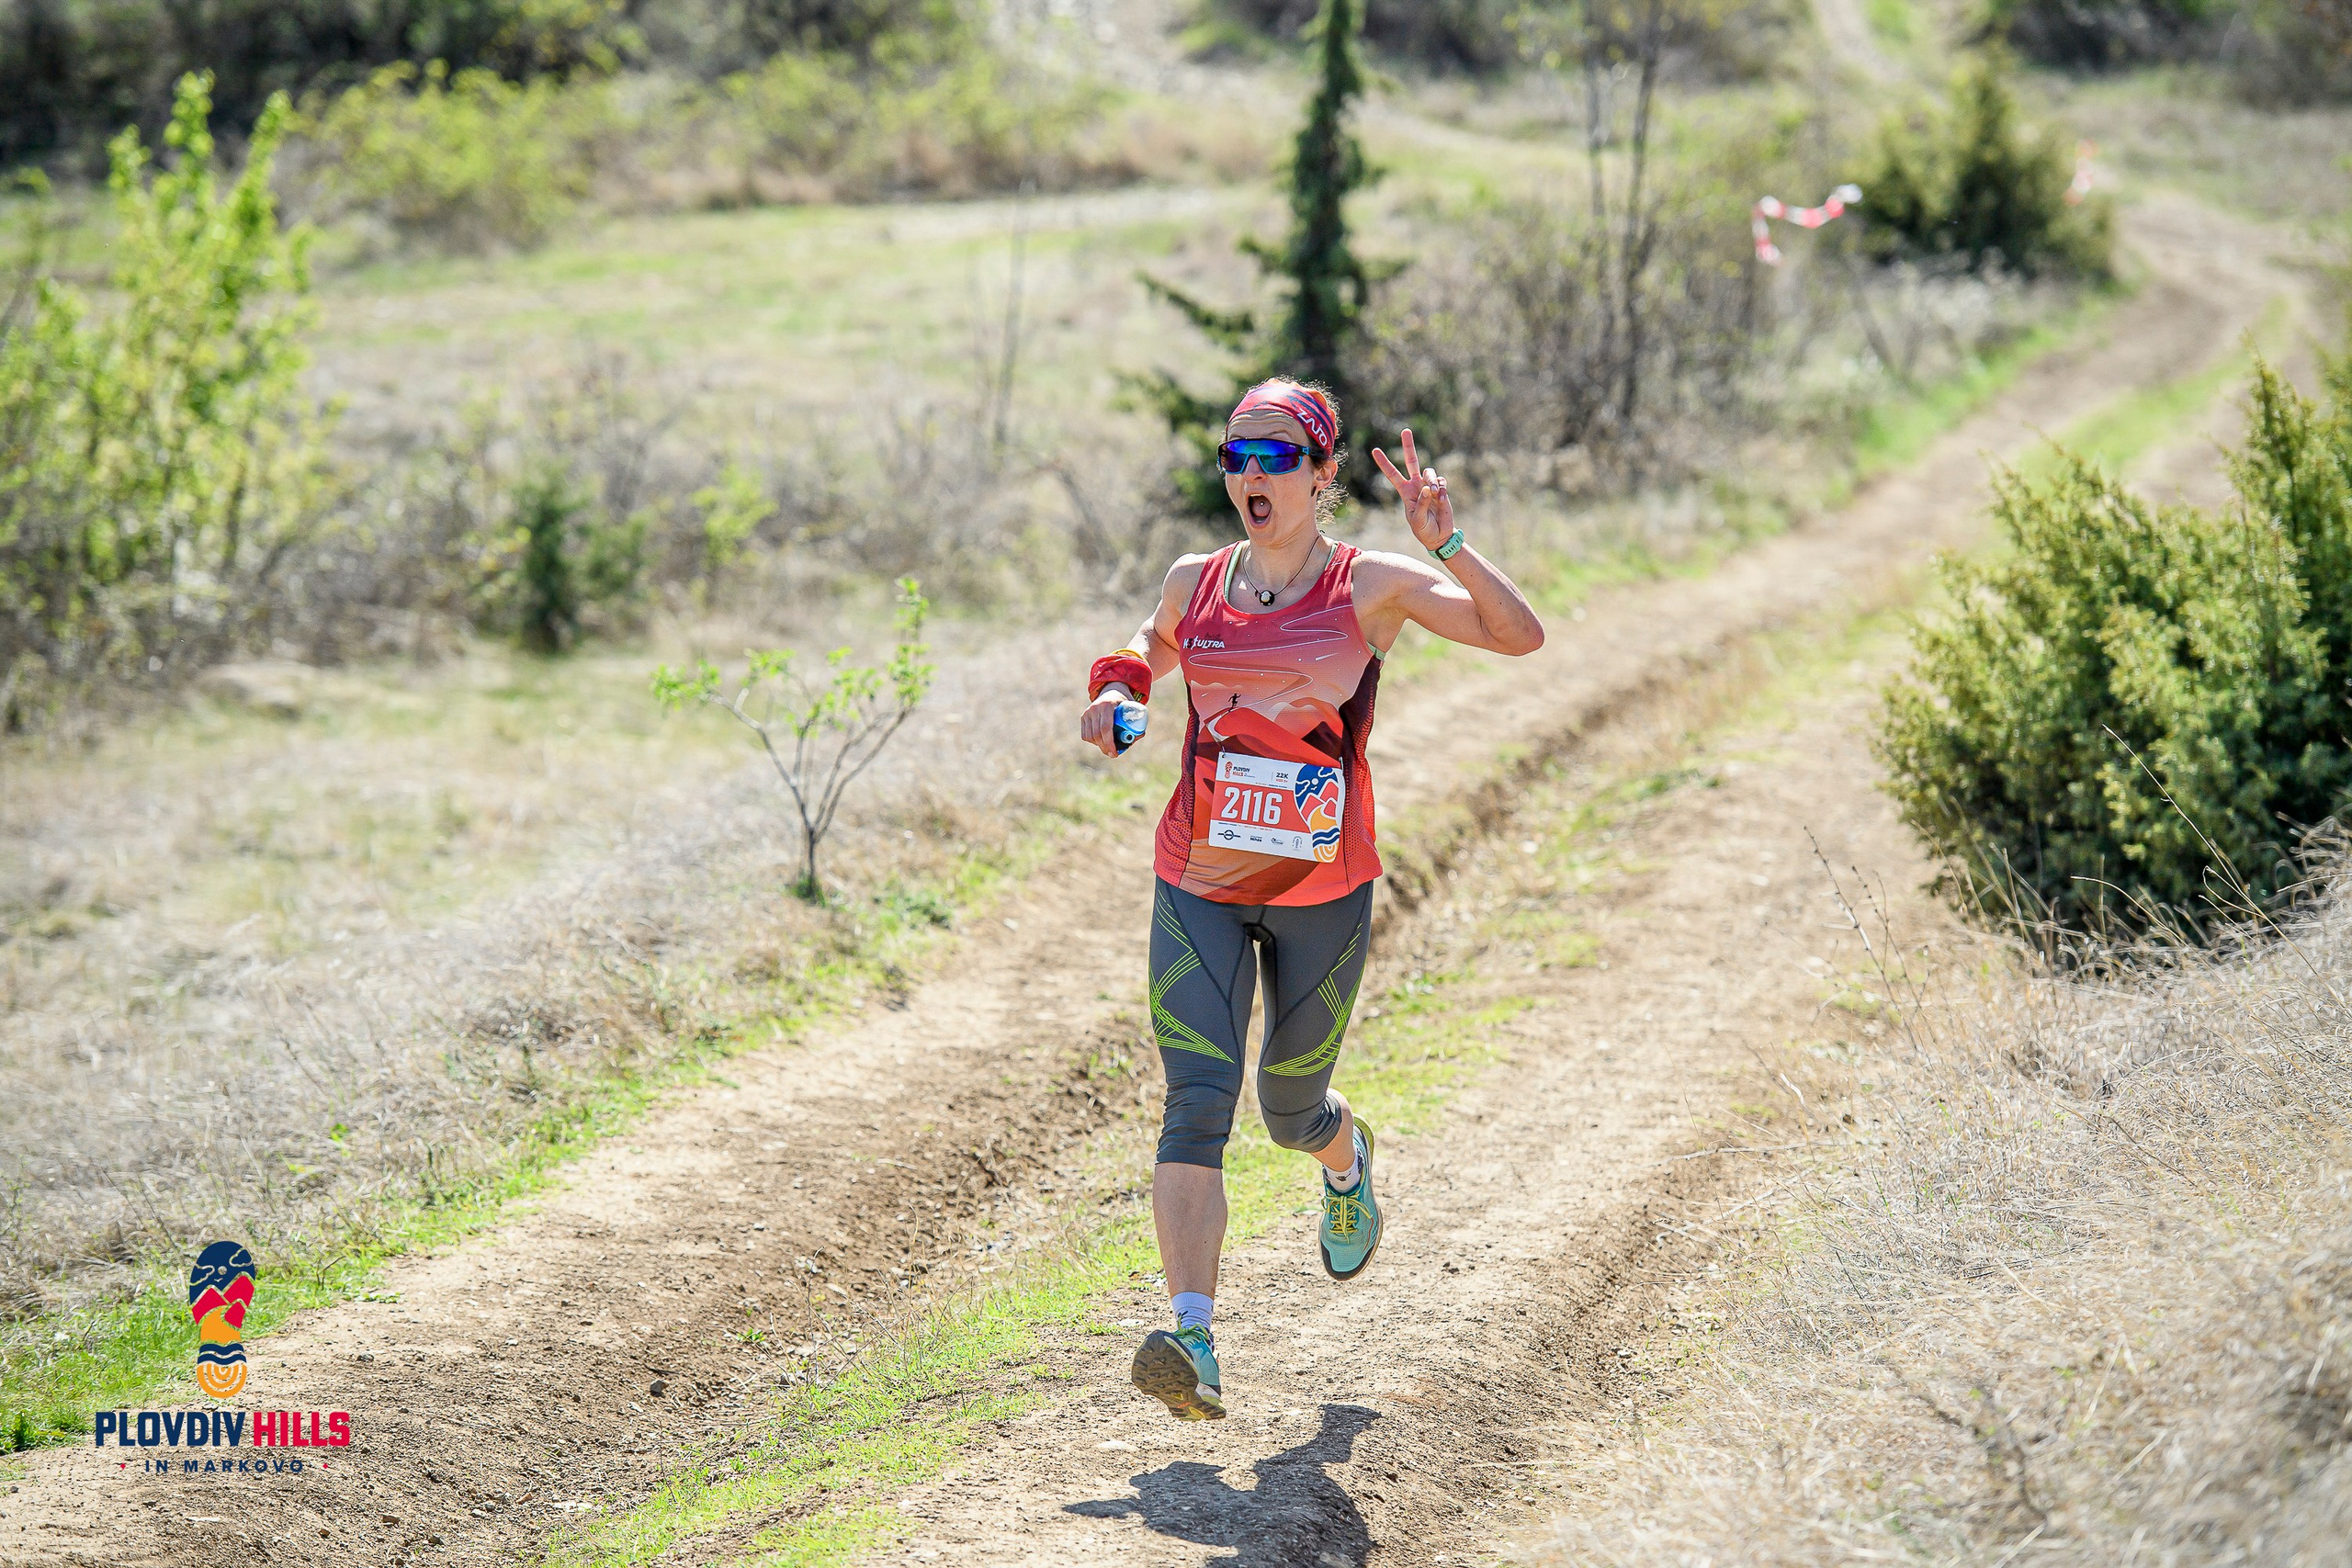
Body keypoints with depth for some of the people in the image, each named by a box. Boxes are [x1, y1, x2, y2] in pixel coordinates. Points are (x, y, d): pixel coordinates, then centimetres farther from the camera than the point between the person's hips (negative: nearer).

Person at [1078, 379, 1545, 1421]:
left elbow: (1521, 638, -15)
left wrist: (1446, 547, -28)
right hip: (1198, 890, 1)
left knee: (1292, 1109, 14)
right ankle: (1191, 1341, -25)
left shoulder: (1372, 585, -5)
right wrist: (1115, 693, 4)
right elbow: (1151, 650, 27)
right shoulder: (1194, 583, 4)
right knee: (1197, 1100, -17)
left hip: (1322, 893, -1)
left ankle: (1348, 1162, 53)